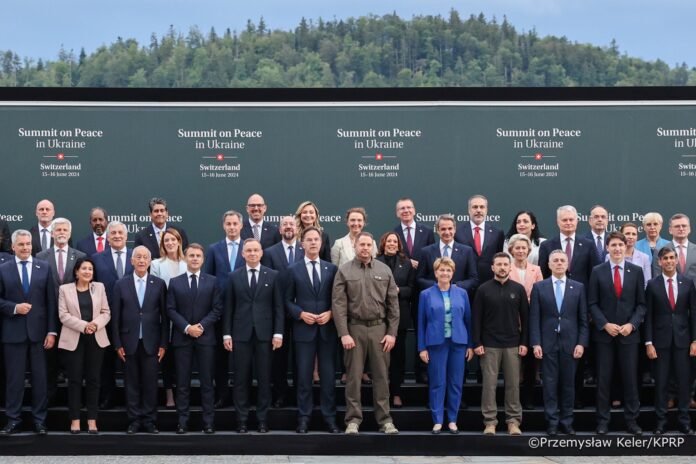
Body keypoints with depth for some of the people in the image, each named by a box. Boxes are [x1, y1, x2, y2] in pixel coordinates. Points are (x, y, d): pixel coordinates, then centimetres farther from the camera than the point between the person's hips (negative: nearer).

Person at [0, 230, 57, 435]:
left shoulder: (44, 267, 4)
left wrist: (52, 331, -3)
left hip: (38, 330, 0)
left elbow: (51, 300, 2)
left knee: (40, 377, 5)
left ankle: (39, 420, 14)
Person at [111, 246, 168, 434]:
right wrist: (118, 344, -1)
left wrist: (163, 344, -1)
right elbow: (115, 316, 4)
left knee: (150, 383, 2)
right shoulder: (121, 285, 4)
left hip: (151, 343, 0)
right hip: (129, 342, 0)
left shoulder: (159, 284, 3)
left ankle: (149, 421, 10)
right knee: (132, 384, 5)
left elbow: (164, 315, 3)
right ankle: (134, 421, 12)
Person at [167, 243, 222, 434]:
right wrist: (187, 327, -12)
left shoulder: (212, 281, 6)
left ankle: (209, 421, 6)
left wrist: (201, 325, -11)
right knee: (182, 382, 3)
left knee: (207, 381, 2)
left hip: (205, 337, 0)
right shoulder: (174, 282, 7)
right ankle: (182, 421, 7)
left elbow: (217, 309, 1)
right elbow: (171, 310, 1)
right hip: (182, 337, 0)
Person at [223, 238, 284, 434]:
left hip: (265, 333, 0)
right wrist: (226, 334, 0)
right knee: (241, 378, 2)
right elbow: (229, 307, 6)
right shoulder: (234, 276, 6)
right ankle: (242, 420, 8)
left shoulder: (273, 276, 5)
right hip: (241, 334, 0)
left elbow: (278, 306, 3)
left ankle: (262, 419, 10)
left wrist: (278, 333, -4)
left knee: (264, 378, 3)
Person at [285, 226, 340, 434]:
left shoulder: (331, 268, 8)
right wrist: (301, 314, -11)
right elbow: (288, 301, 4)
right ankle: (304, 418, 9)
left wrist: (330, 313, -9)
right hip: (304, 329, -1)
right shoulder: (293, 269, 5)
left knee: (328, 376, 4)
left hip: (327, 329, 1)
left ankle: (330, 417, 10)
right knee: (304, 376, 3)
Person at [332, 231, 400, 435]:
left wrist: (392, 332, -1)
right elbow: (338, 304, -3)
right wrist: (344, 334, -10)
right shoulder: (344, 271, 1)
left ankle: (384, 419, 12)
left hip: (379, 327, 2)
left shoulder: (384, 270, 7)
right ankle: (353, 420, 9)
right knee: (353, 376, 3)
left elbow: (393, 303, 6)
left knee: (381, 375, 5)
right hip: (354, 328, -1)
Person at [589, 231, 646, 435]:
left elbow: (641, 303, 4)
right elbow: (592, 303, 0)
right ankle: (603, 420, 11)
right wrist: (605, 324, -12)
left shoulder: (636, 271, 4)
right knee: (604, 378, 4)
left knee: (630, 378, 4)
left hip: (629, 332, 1)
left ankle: (631, 420, 14)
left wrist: (632, 324, -10)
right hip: (604, 333, -1)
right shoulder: (597, 271, 1)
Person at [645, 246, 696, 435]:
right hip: (661, 339, -1)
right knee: (661, 382, 3)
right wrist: (649, 343, -6)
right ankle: (661, 421, 10)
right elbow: (648, 315, 0)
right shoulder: (653, 285, 0)